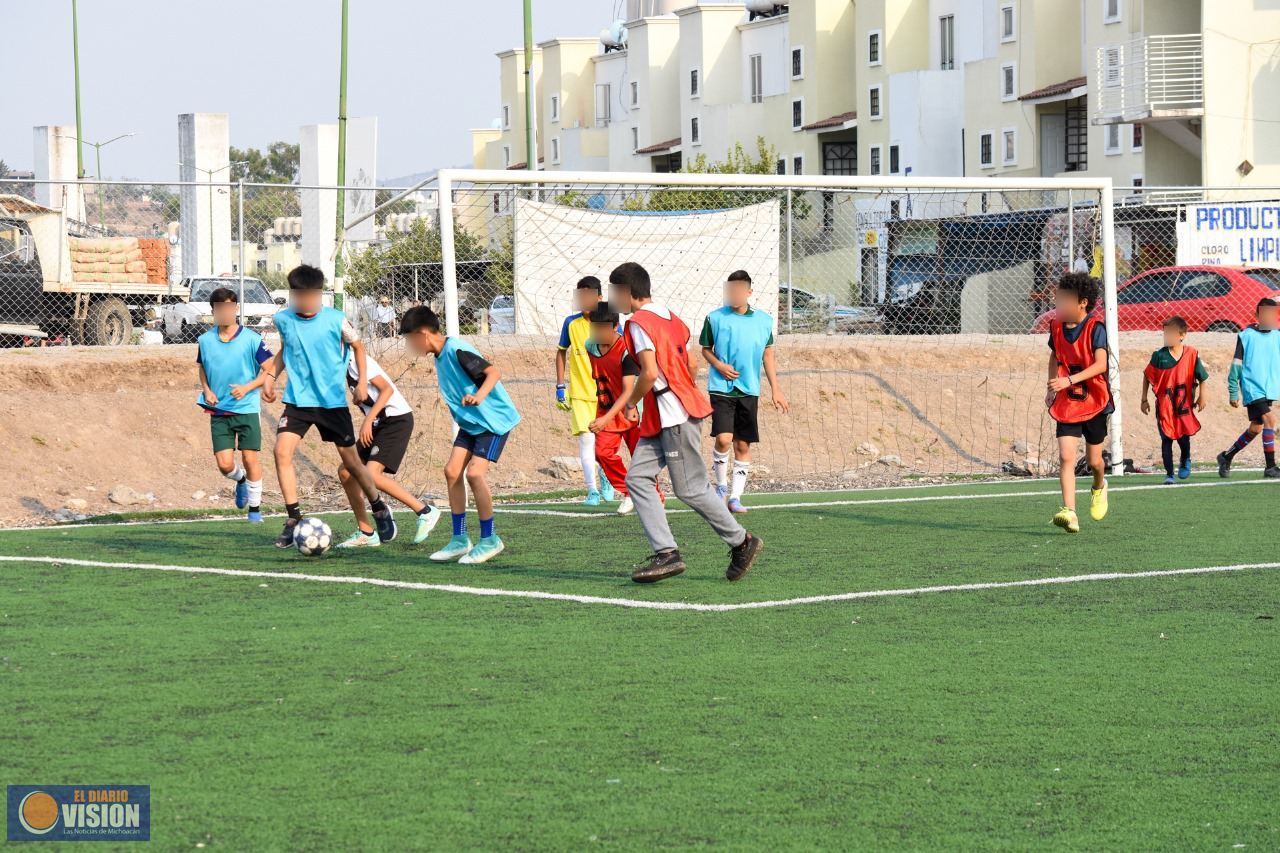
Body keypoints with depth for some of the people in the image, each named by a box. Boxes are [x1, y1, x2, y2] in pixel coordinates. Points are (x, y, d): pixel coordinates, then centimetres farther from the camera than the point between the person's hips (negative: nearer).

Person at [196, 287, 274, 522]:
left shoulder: (251, 339, -8)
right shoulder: (205, 341, 2)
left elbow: (268, 370, -4)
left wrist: (247, 388, -18)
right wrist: (206, 389, 0)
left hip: (247, 408, -2)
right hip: (219, 410, 2)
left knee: (250, 458, -4)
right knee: (225, 464, -4)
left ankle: (255, 506, 14)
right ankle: (241, 479, 32)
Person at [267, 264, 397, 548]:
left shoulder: (336, 320, -10)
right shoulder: (283, 320, -3)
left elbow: (358, 345, 7)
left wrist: (362, 381, -1)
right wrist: (272, 375, 3)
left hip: (333, 401, -2)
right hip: (297, 400, 2)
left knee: (350, 460, 7)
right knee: (282, 451, -18)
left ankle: (379, 509, 30)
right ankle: (293, 518, -10)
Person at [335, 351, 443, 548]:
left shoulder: (356, 361, -13)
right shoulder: (346, 366, 14)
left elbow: (387, 389, -20)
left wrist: (368, 420, -24)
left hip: (397, 420, -10)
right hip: (379, 423, 10)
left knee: (372, 475, -21)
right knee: (345, 471, 4)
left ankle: (425, 512, -11)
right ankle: (366, 533, 9)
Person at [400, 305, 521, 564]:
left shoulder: (457, 351, -22)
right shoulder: (440, 356, 7)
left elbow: (493, 372, -29)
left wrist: (480, 395, -43)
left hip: (495, 419, -10)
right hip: (471, 422, 10)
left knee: (474, 472, -19)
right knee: (452, 471, 0)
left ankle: (489, 540, -7)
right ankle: (459, 539, 8)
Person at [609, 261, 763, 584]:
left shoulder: (639, 323, -14)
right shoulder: (670, 318, 15)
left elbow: (650, 373, -22)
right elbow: (691, 366, 19)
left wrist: (632, 400, -7)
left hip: (674, 414, -10)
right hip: (660, 418, 10)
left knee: (691, 489, -2)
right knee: (637, 478, 3)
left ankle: (742, 542, 10)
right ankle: (667, 553, -4)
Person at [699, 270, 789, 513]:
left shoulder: (763, 320, 6)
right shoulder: (715, 318, -1)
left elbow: (767, 356, 13)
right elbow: (705, 349, 9)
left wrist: (775, 389, 10)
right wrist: (718, 365, -10)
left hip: (749, 390, 3)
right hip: (722, 389, -3)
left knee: (743, 445, 3)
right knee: (723, 439, -17)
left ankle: (736, 497, 9)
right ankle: (721, 486, 5)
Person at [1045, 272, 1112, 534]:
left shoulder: (1095, 328, -16)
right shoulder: (1056, 326, 0)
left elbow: (1100, 365, -27)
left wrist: (1069, 380, -37)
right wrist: (1052, 388, 11)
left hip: (1095, 403, -3)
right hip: (1067, 404, 3)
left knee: (1093, 460, 9)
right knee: (1066, 456, -13)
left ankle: (1099, 487, 44)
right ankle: (1069, 513, -20)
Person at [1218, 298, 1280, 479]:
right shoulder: (1246, 336, -3)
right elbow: (1236, 365, -1)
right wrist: (1233, 393, -2)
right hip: (1252, 389, -5)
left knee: (1256, 428, 11)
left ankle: (1227, 457, 30)